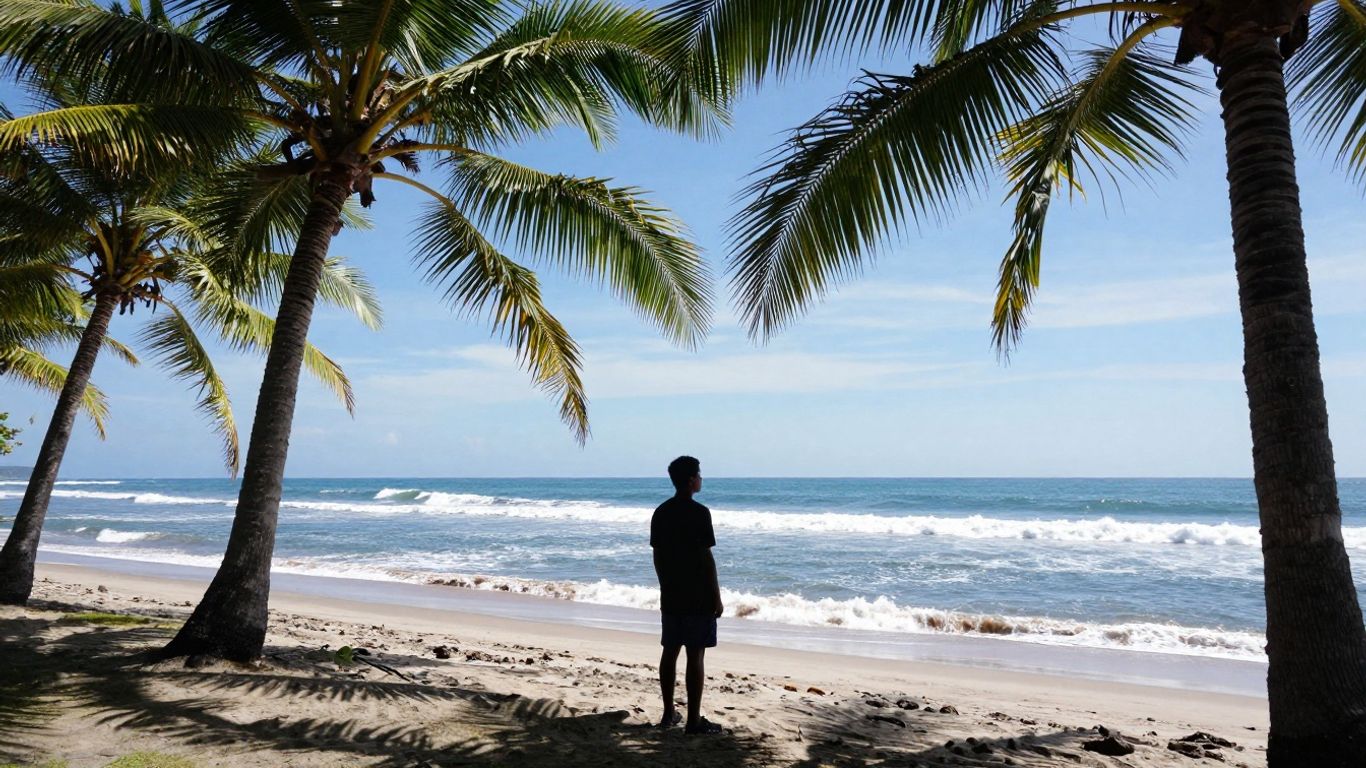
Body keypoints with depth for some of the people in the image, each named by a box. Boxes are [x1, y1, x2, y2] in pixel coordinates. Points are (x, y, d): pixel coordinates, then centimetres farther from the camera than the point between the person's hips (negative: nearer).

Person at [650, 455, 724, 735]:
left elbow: (657, 556, 10)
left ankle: (669, 713, 22)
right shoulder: (699, 512, -14)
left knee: (670, 652, 13)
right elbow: (706, 558, -15)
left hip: (670, 596, 7)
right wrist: (717, 596, -7)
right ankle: (694, 720, 3)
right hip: (698, 598, -7)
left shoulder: (661, 513, 6)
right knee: (695, 656, -1)